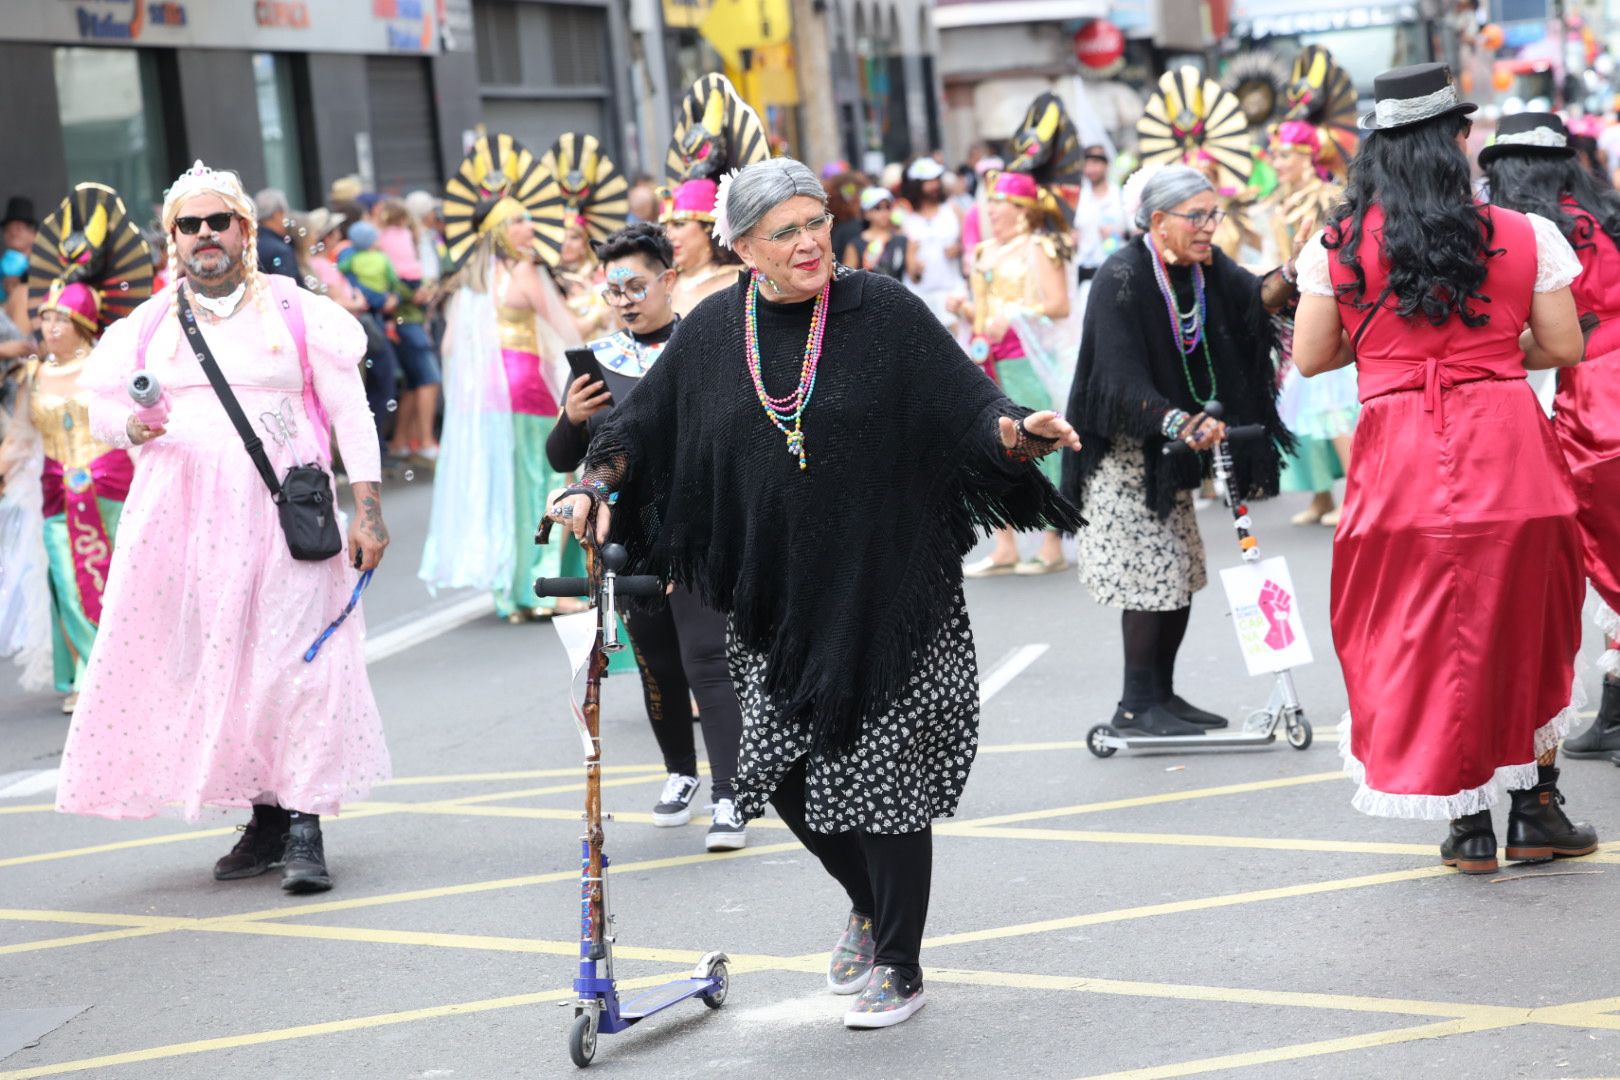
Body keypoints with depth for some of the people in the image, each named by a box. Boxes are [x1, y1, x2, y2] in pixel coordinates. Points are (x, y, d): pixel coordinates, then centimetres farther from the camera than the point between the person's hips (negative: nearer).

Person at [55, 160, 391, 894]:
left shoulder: (297, 312, 8)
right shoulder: (148, 325, 13)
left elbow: (350, 412, 5)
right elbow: (101, 409, 18)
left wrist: (367, 507, -4)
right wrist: (131, 426, -7)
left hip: (282, 514, -3)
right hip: (183, 521, 3)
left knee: (293, 661, -11)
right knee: (205, 664, 1)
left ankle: (304, 827, -9)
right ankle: (265, 819, 10)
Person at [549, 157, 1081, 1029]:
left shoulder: (883, 313, -6)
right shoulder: (712, 333, 3)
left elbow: (968, 410, -9)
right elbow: (643, 427, 12)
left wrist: (1021, 431, -29)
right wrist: (596, 484, -5)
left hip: (886, 591, -3)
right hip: (776, 598, 4)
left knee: (881, 771, -1)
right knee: (785, 770, 3)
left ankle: (899, 967, 16)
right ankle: (870, 906, 34)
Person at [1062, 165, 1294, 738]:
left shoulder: (1205, 266, 2)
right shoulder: (1122, 278, -21)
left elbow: (1256, 299, -14)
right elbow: (1122, 380, -28)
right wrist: (1181, 423, -43)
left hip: (1169, 444, 8)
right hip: (1123, 447, -8)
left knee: (1181, 573, 10)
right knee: (1151, 573, -9)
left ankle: (1162, 695, 20)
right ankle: (1136, 707, -1)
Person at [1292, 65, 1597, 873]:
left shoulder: (1340, 246, 0)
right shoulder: (1523, 236, -1)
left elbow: (1310, 357, 4)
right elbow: (1564, 348, 2)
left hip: (1401, 458, 0)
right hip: (1507, 443, 0)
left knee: (1426, 634, 11)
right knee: (1527, 625, 16)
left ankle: (1469, 822, 11)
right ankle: (1535, 810, 20)